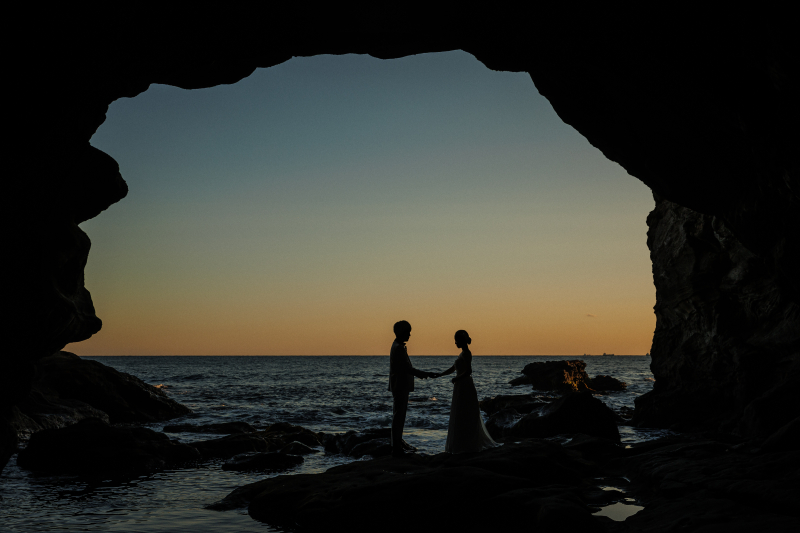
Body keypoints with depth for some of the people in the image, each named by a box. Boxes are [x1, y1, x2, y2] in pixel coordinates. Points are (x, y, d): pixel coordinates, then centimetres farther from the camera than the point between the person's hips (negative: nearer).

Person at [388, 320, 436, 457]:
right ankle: (396, 448, -2)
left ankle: (397, 447, 19)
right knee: (398, 416, -6)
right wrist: (425, 374, -15)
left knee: (399, 417, 13)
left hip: (401, 388, 10)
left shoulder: (398, 347, 16)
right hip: (400, 388, -10)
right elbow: (407, 369, -21)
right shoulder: (398, 348, -17)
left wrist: (421, 374, 18)